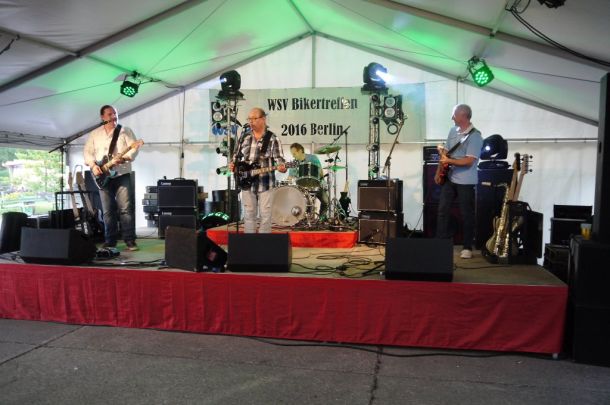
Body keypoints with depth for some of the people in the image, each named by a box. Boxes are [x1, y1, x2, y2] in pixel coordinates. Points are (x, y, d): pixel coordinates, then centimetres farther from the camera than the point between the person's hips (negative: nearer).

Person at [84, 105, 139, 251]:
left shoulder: (126, 131, 5)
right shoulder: (94, 134, 13)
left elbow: (134, 148, -6)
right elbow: (88, 152, 10)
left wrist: (123, 158, -24)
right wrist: (93, 166, -8)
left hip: (122, 174, -2)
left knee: (126, 208, -10)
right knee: (108, 211, 4)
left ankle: (130, 240, -5)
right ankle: (110, 241, 12)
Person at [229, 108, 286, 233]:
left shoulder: (272, 138, -3)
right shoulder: (244, 137, 9)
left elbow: (278, 158, -8)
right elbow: (238, 155, 19)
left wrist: (281, 167, -29)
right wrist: (233, 164, 0)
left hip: (265, 183, -4)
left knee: (265, 215, 1)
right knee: (249, 214, 10)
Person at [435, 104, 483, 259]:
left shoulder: (475, 136, -15)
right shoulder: (453, 131, 8)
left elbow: (469, 161, -21)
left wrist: (449, 161, -18)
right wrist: (441, 169, 3)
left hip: (466, 182, -7)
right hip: (449, 178, 7)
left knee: (467, 215, 3)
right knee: (442, 211, 5)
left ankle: (467, 248, 13)